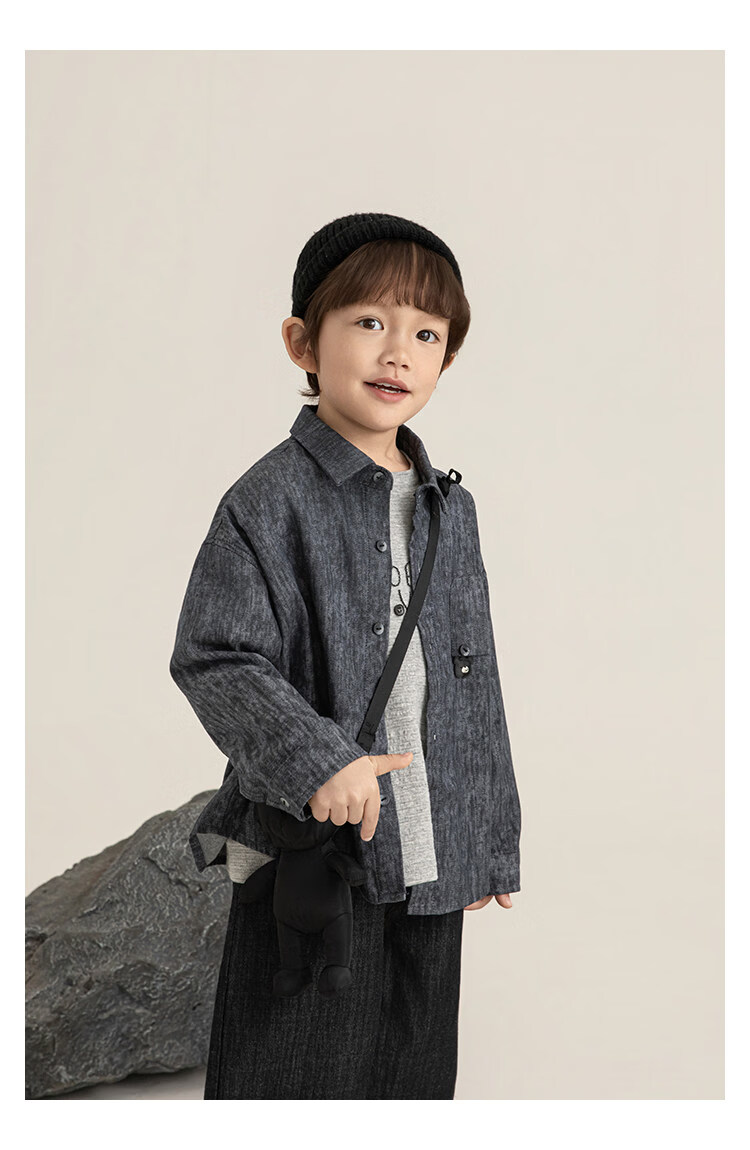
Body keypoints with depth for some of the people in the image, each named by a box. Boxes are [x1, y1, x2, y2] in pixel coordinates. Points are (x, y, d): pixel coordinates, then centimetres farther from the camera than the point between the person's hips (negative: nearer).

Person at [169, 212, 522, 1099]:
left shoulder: (449, 508, 8)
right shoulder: (270, 501, -11)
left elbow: (476, 687, 13)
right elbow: (214, 661, -14)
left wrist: (490, 845, 15)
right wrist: (314, 759, -27)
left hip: (431, 860, 6)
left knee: (413, 1071, 18)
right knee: (297, 1072, 6)